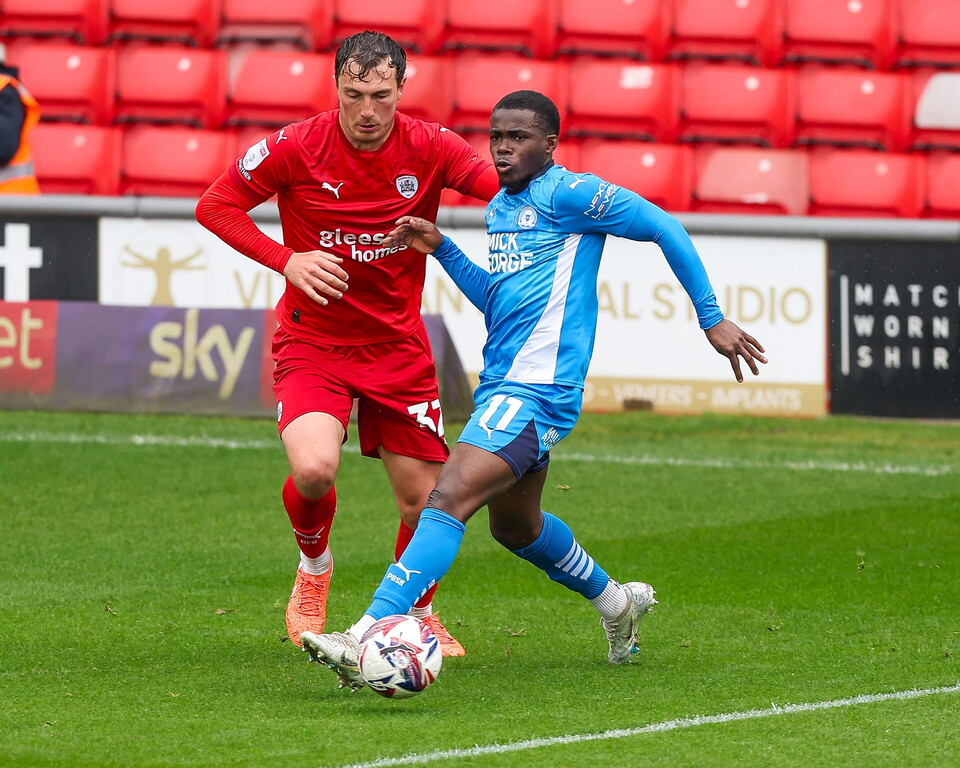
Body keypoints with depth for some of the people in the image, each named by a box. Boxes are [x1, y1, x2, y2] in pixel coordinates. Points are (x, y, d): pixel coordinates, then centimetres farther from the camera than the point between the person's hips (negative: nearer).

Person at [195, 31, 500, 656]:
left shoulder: (430, 148, -7)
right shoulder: (295, 148, -12)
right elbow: (215, 206, -3)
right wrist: (287, 260, -15)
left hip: (399, 344, 2)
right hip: (314, 341, -2)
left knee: (425, 497, 1)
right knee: (314, 470, -25)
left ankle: (418, 614, 31)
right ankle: (314, 567, 10)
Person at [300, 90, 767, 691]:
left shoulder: (570, 194, -9)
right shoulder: (499, 208, 18)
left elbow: (666, 229, -6)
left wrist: (713, 318, -5)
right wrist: (441, 248, 14)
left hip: (537, 387, -10)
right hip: (502, 385, 10)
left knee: (448, 500, -22)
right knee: (514, 526, 25)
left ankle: (366, 641, -32)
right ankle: (616, 601, 49)